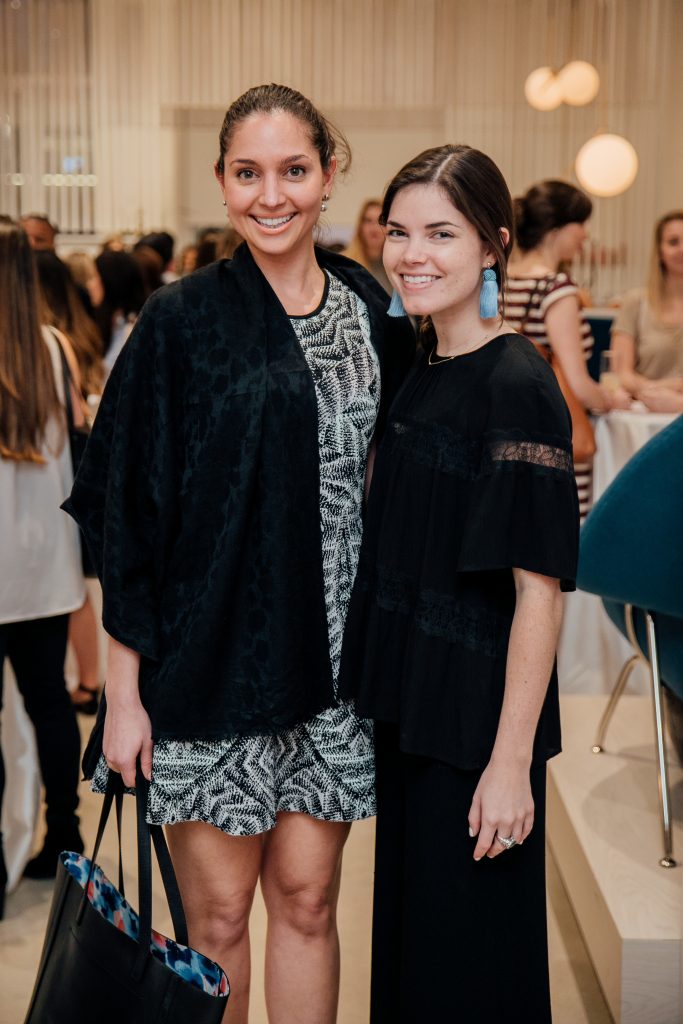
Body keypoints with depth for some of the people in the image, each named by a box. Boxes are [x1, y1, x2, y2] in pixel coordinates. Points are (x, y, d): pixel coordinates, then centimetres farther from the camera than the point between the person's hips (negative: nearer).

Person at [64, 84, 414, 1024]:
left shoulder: (375, 314, 6)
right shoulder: (182, 320, -5)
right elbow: (128, 508, -6)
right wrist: (125, 689, -8)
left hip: (333, 656, 3)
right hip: (210, 653, -3)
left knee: (307, 899, 11)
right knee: (218, 911, 7)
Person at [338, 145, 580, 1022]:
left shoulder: (517, 386, -17)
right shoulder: (418, 371, 7)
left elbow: (538, 589, -19)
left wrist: (512, 761, -20)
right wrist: (385, 695, 15)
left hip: (479, 720, -8)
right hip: (408, 706, 8)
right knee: (406, 930, 21)